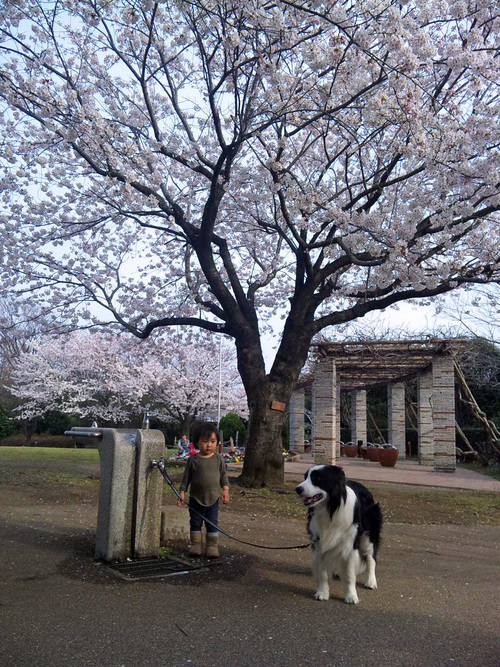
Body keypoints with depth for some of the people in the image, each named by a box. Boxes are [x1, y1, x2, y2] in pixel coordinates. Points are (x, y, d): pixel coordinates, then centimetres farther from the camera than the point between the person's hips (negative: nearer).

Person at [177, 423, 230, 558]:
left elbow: (223, 475, 5)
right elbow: (186, 477, 0)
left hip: (213, 499, 1)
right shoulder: (193, 460, -6)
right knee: (195, 523, 10)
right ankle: (195, 545, 23)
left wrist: (226, 490, -4)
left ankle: (212, 547, 19)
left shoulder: (218, 459, -2)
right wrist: (182, 493, -3)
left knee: (212, 524, 7)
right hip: (196, 498, 0)